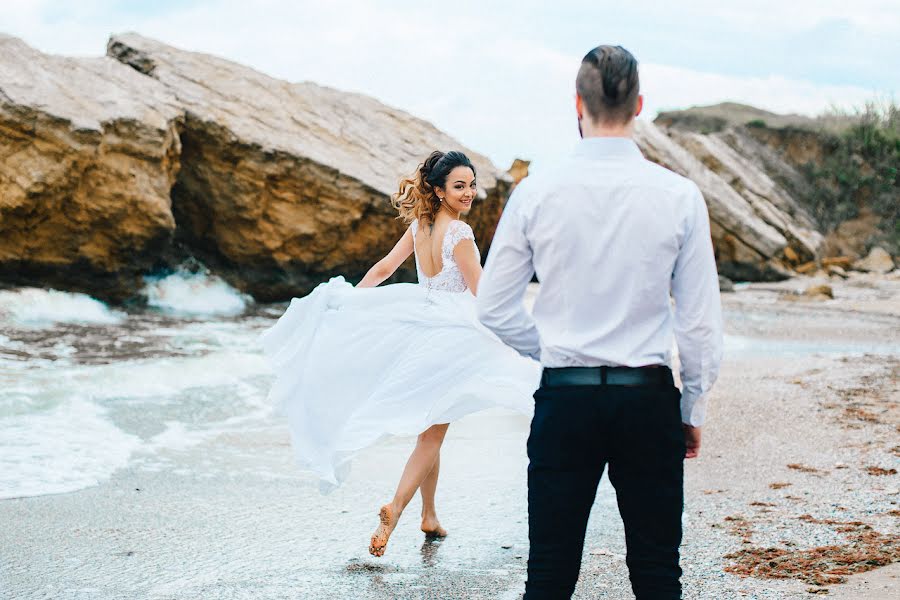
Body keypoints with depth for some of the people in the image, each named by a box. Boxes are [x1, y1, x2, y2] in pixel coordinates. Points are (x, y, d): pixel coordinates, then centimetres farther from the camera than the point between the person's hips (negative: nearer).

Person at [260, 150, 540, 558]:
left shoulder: (419, 226, 4)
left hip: (418, 329, 7)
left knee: (429, 431, 17)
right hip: (450, 337, -7)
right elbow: (481, 296, -14)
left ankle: (429, 515, 25)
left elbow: (383, 269, 8)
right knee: (432, 434, -3)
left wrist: (346, 301, 16)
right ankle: (395, 508, -18)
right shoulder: (459, 235, -17)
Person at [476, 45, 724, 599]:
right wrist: (694, 409, 9)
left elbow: (494, 309, 2)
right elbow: (702, 320, -3)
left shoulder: (537, 192, -4)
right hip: (649, 397, 0)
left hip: (564, 394, 0)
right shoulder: (679, 196, -5)